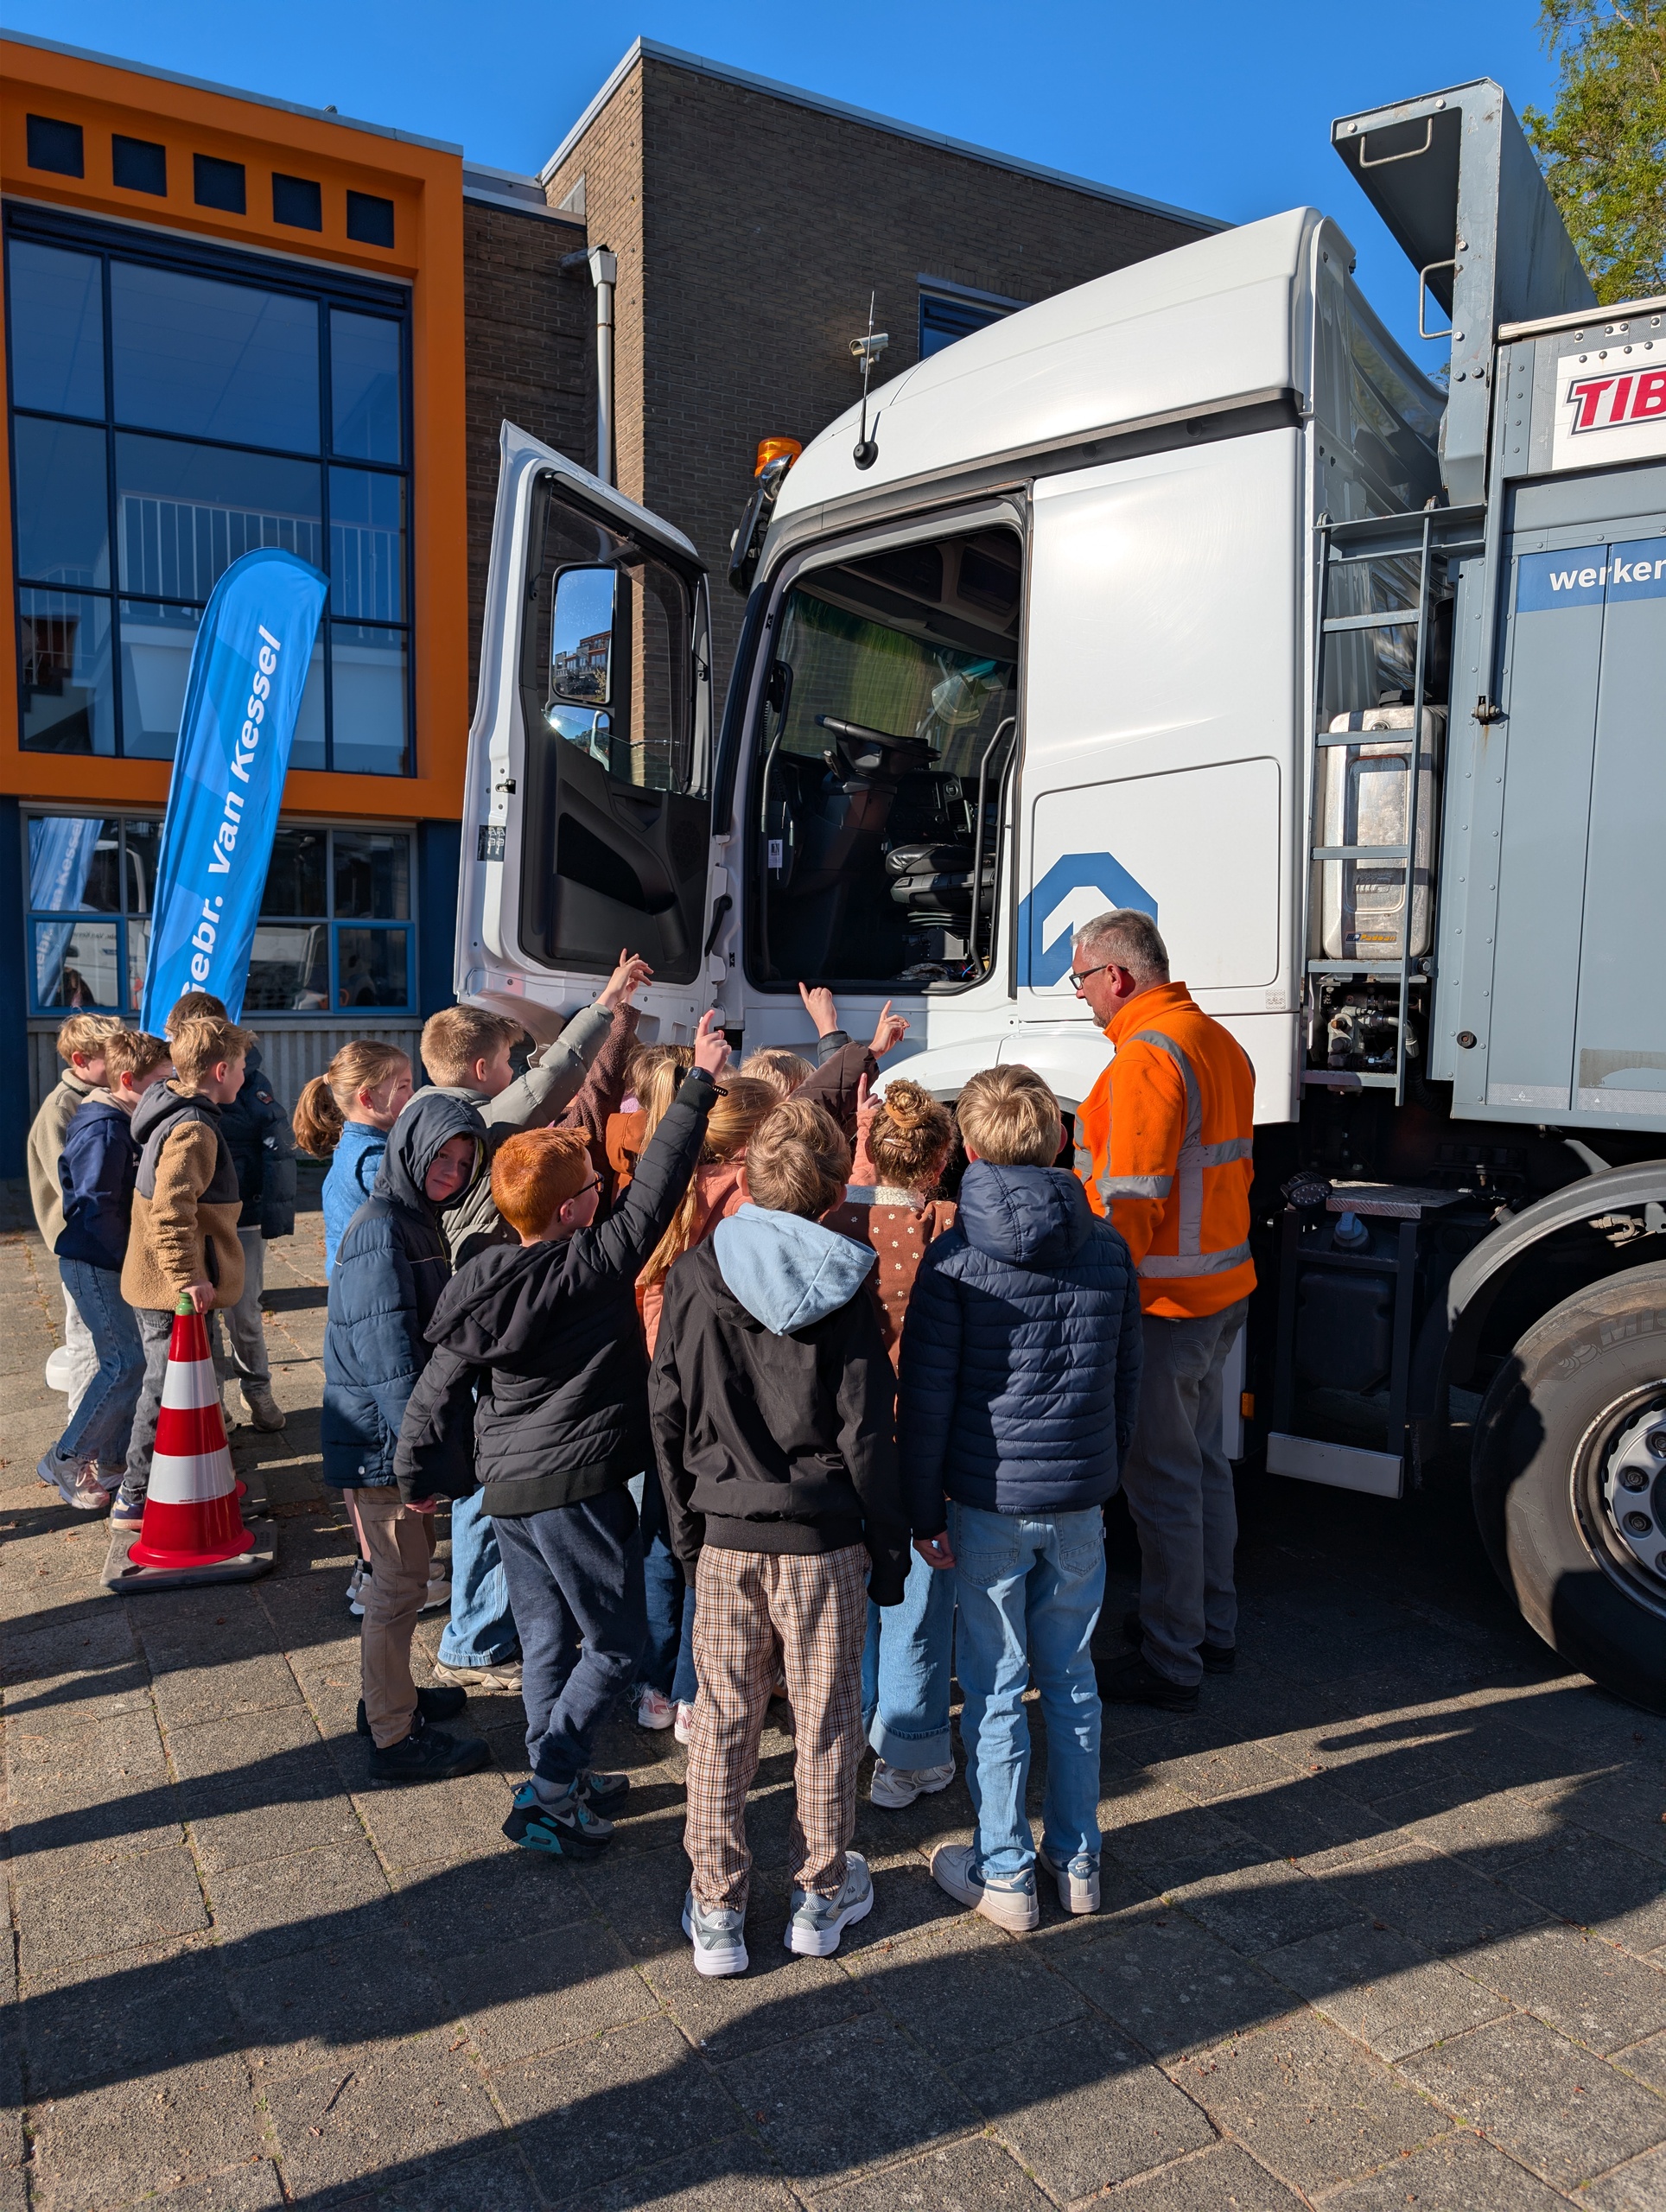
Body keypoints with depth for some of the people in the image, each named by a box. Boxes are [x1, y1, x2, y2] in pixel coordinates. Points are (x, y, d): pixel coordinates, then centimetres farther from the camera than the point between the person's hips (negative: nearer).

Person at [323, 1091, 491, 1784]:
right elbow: (387, 1351, -24)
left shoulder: (420, 1223, 12)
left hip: (400, 1434, 10)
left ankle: (387, 1695, 38)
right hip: (382, 1438, -10)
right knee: (399, 1582, 1)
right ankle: (395, 1739, 13)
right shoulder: (382, 1230, -20)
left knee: (406, 1568, 21)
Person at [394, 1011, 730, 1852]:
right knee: (615, 1642, 7)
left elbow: (438, 1383, 4)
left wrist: (417, 1470, 16)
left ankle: (557, 1778, 31)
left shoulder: (482, 1280, 1)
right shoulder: (594, 1265, -17)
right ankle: (545, 1795, 4)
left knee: (547, 1641, 19)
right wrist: (699, 1085, -8)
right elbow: (653, 1190, -14)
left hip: (505, 1485, 7)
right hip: (576, 1484, -7)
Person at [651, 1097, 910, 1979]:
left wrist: (686, 1527, 10)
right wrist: (890, 1550, 0)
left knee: (722, 1720, 14)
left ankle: (716, 1909, 25)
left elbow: (668, 1416, 0)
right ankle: (822, 1894, 30)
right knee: (827, 1719, 14)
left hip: (724, 1534, 2)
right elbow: (867, 1433, -10)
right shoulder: (845, 1288, -12)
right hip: (824, 1537, -1)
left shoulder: (695, 1274, -5)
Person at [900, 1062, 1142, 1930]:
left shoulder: (954, 1257, -13)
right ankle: (1077, 1861, 30)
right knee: (1071, 1679, 17)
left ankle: (1005, 1875, 22)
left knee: (993, 1690, 10)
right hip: (1081, 1501, 4)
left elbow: (925, 1397, -11)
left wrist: (925, 1513, -2)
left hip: (989, 1501, -4)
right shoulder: (1107, 1248, 0)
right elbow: (1126, 1380, 9)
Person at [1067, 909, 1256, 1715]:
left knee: (1161, 1480, 1)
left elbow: (1130, 1202, -23)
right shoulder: (1220, 1044, 12)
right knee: (1203, 1461, 20)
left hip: (1163, 1299, -10)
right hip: (1225, 1287, 10)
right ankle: (1212, 1627, 34)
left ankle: (1170, 1664, 12)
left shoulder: (1147, 1054, -19)